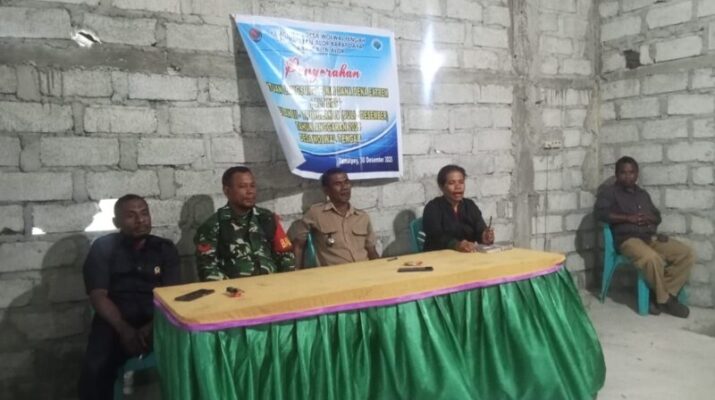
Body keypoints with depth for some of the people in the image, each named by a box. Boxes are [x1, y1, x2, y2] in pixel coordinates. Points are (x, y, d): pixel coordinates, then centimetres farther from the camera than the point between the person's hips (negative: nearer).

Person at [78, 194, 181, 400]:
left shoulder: (166, 248, 12)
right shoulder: (103, 248, 7)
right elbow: (98, 295, -3)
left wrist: (153, 326, -19)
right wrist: (124, 329, -21)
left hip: (157, 321, 1)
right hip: (115, 322, -1)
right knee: (95, 368, -31)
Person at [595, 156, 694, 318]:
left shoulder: (643, 194, 25)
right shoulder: (609, 192, 5)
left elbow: (657, 217, 23)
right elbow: (600, 213, -11)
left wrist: (649, 218, -2)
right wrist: (628, 218, -15)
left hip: (652, 237, 7)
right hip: (628, 239, -7)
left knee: (687, 253, -13)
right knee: (652, 258, -36)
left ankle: (664, 294, -12)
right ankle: (664, 300, -15)